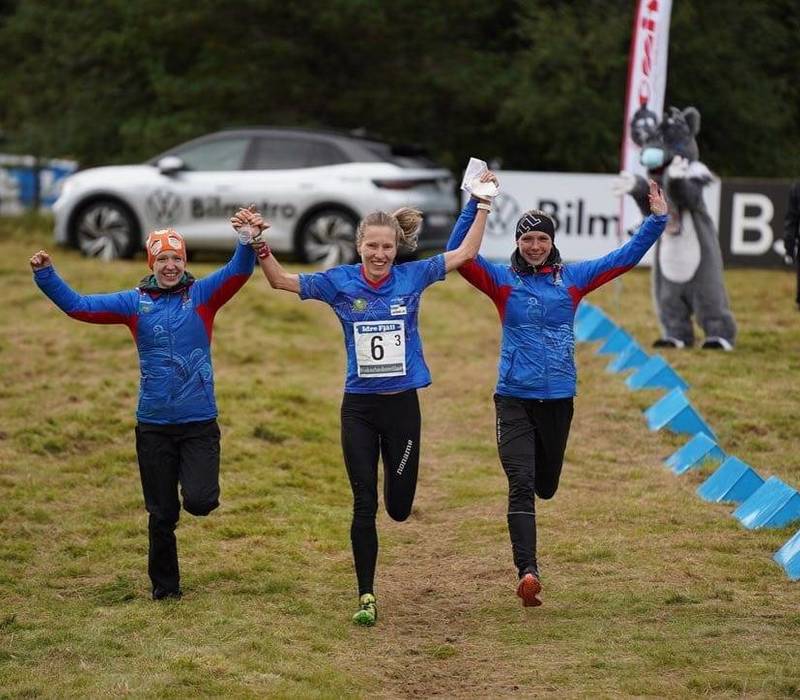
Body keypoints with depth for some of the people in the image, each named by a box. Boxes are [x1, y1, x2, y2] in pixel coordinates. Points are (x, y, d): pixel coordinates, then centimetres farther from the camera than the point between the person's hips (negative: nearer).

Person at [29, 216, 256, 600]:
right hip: (153, 426, 2)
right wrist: (45, 275, -10)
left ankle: (196, 481, 22)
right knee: (161, 514, 8)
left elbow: (238, 271, -15)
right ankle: (164, 586, 25)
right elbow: (78, 305, 3)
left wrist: (248, 243, -34)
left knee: (200, 502, -15)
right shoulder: (134, 302, 4)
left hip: (199, 423, -1)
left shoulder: (203, 294, 1)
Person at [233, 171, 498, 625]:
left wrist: (484, 204, 1)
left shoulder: (412, 277, -2)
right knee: (364, 506, -2)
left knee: (399, 507, 8)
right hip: (359, 408, 0)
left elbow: (465, 253, 5)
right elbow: (281, 281, 3)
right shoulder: (340, 282, -2)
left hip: (403, 405, 0)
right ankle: (367, 597, 6)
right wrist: (259, 243, -11)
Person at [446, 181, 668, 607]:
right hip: (515, 399, -2)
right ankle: (527, 571, -21)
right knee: (521, 485, -14)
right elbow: (457, 254, -12)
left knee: (545, 486, 13)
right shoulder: (502, 280, 1)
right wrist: (476, 206, -21)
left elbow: (626, 257, 7)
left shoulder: (572, 278, 6)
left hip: (558, 399, 3)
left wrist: (657, 219, -2)